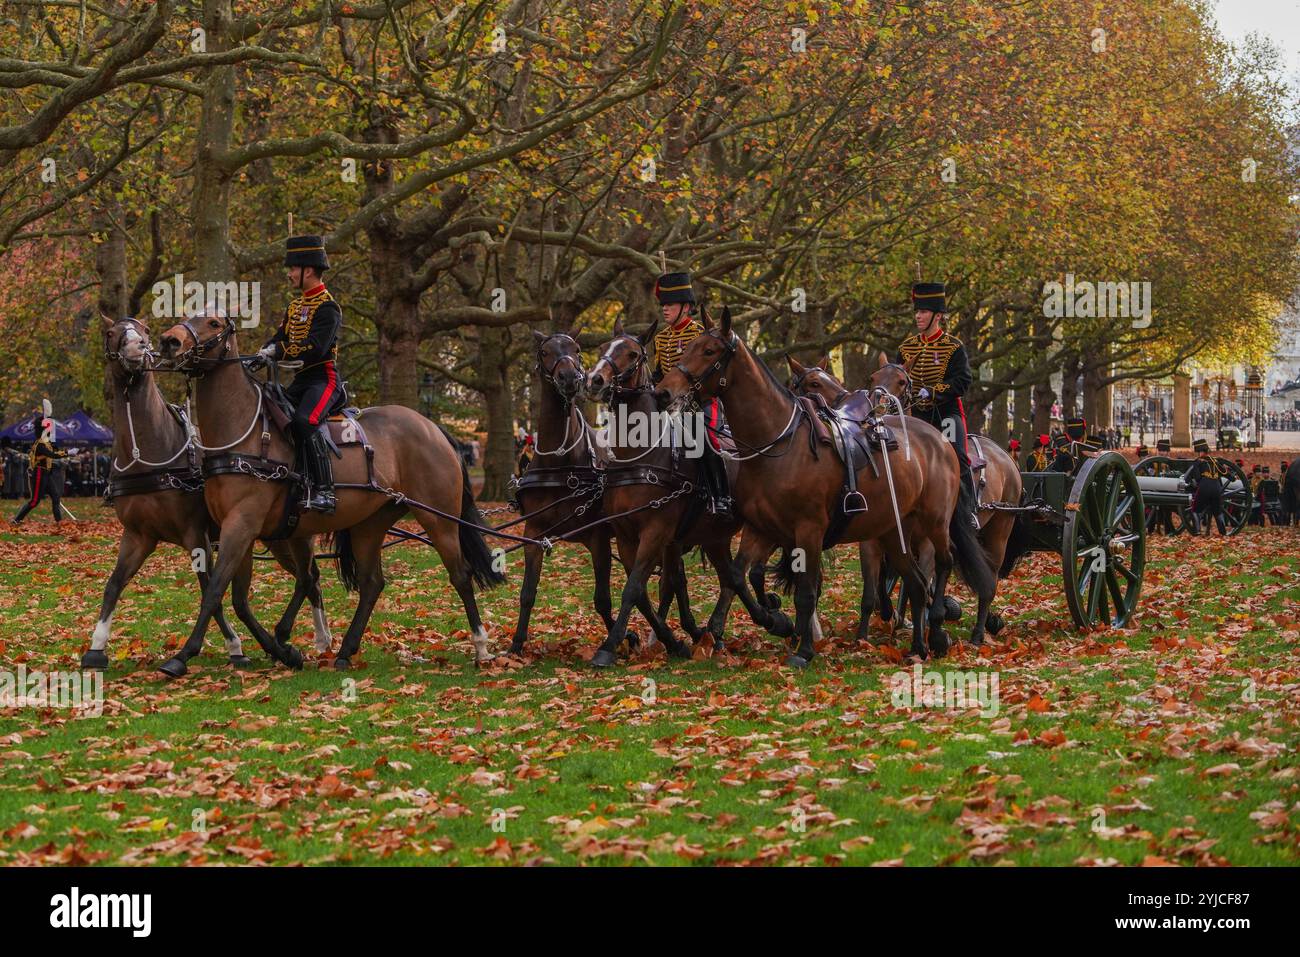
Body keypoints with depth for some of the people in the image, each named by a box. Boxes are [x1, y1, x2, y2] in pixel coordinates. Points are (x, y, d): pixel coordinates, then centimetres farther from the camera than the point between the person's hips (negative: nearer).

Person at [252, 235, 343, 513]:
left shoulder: (327, 307, -10)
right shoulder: (295, 305, 19)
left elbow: (315, 347, -22)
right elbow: (282, 337, 14)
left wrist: (279, 352, -24)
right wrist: (267, 351, -8)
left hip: (323, 378, -10)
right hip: (300, 380, 10)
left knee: (304, 422, -32)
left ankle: (324, 490, -33)